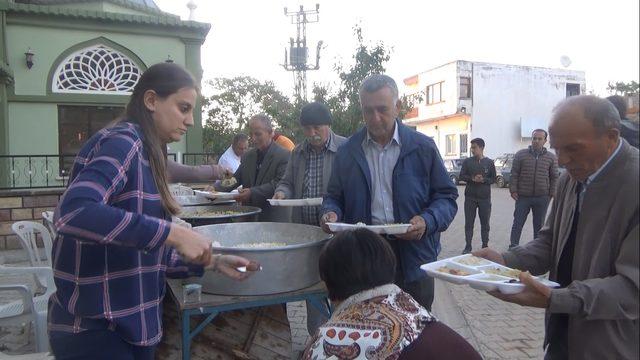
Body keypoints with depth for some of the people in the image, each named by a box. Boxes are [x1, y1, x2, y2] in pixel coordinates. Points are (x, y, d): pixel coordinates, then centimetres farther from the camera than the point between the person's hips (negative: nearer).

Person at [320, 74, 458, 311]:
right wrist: (331, 212, -8)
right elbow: (334, 196, 15)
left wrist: (427, 221, -16)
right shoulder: (347, 152, 6)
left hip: (413, 258, -1)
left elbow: (446, 197, 3)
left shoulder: (423, 147, 1)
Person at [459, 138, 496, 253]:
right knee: (469, 223, 3)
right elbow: (462, 176, 1)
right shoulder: (467, 161, 5)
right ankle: (468, 246, 11)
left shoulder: (489, 162, 4)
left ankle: (485, 246, 17)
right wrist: (472, 179, -16)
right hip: (470, 197, 0)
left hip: (485, 197, 0)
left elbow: (493, 179, 4)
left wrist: (483, 180, -15)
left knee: (485, 223, 6)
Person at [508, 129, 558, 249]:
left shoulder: (551, 157, 4)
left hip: (542, 198, 1)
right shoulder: (521, 154, 1)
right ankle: (513, 247, 11)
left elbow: (554, 177, 7)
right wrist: (513, 190, -5)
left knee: (539, 225, 12)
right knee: (517, 223, 3)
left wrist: (552, 193, 2)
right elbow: (514, 174, 1)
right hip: (523, 196, -1)